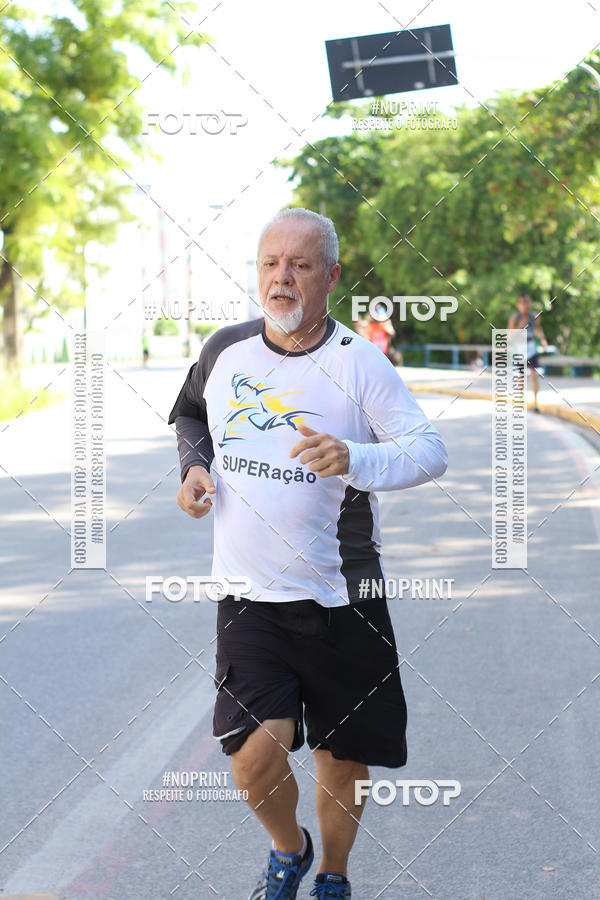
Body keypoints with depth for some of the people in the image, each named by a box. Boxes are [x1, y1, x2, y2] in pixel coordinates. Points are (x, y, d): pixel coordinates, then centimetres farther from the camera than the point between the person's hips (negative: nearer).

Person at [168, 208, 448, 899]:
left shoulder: (358, 361, -8)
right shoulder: (226, 349, 3)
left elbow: (431, 452, -14)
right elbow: (189, 414, 24)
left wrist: (356, 460, -32)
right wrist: (195, 466, 3)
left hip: (341, 597, -1)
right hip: (249, 592, 1)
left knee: (342, 757, 10)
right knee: (256, 758, -12)